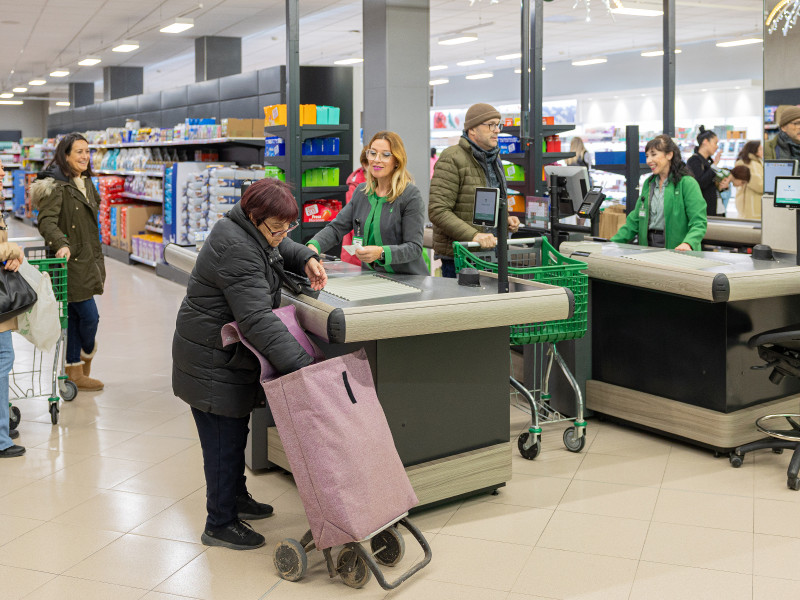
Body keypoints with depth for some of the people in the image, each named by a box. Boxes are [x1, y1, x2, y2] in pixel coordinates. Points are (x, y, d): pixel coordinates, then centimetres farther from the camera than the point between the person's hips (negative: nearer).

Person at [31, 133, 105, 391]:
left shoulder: (86, 182, 14)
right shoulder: (56, 185, -13)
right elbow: (47, 221, -22)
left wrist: (96, 259, 25)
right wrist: (61, 244, -38)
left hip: (86, 260, 8)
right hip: (69, 261, -8)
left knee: (74, 316, 12)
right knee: (89, 315, -5)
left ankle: (75, 373, 20)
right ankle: (87, 353, 22)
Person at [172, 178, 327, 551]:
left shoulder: (254, 231, 2)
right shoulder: (236, 250, -29)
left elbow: (282, 249, 25)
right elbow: (259, 320, -37)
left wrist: (306, 259, 1)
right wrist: (303, 364, -40)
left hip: (228, 355, 10)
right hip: (212, 362, -10)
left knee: (235, 431, 23)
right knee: (224, 439, -1)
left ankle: (235, 498, 40)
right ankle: (220, 524, 12)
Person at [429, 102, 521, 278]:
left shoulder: (493, 158, 14)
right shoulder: (452, 159, -13)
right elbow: (437, 211, -20)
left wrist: (505, 219, 6)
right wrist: (473, 236, -29)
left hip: (489, 251, 8)